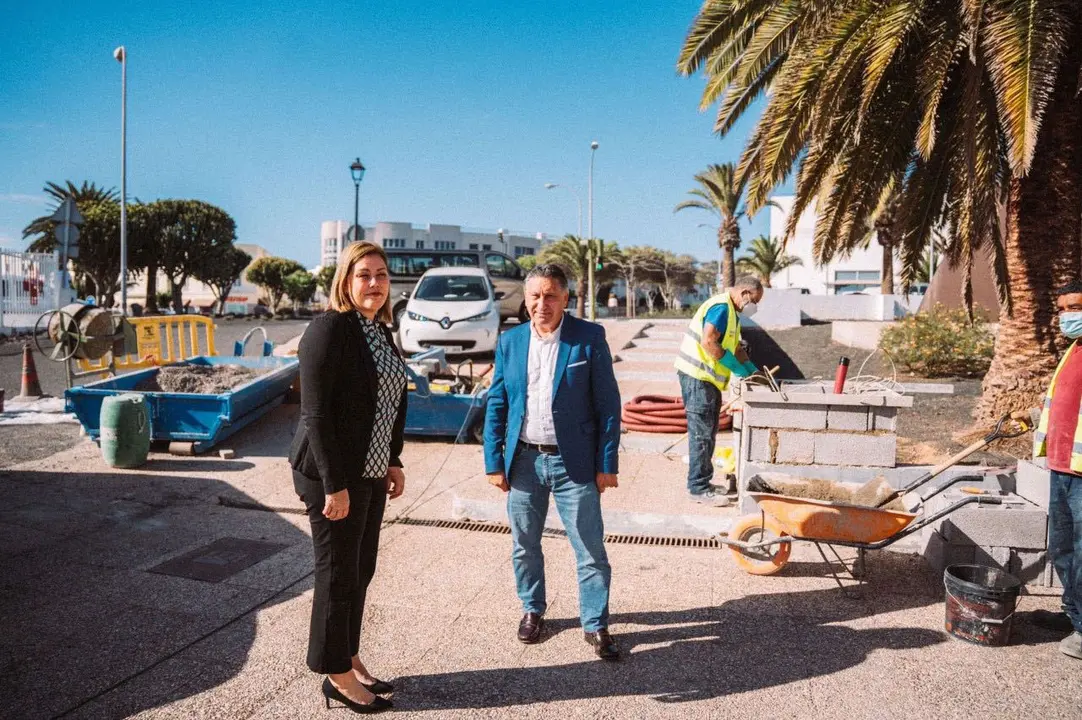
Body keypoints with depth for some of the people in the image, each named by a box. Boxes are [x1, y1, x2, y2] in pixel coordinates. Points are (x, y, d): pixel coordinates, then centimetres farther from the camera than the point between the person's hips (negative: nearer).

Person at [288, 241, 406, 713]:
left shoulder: (382, 331, 9)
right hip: (334, 475, -8)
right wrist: (333, 486, -21)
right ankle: (337, 675, 21)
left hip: (371, 474, 8)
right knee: (338, 573, 5)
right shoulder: (330, 328, -16)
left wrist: (394, 462, 12)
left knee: (361, 571, 16)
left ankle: (350, 660, 33)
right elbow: (316, 413, -20)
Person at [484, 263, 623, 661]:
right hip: (524, 460, 3)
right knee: (524, 546, 15)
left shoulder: (590, 337, -6)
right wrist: (494, 461, 1)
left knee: (591, 550, 3)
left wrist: (607, 463, -7)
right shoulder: (510, 342, 3)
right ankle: (533, 610, 37)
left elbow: (608, 404, -5)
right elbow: (496, 405, 6)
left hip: (574, 462, -3)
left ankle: (596, 624, 20)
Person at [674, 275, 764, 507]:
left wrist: (753, 370, 10)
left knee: (708, 433, 15)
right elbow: (708, 342, -26)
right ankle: (699, 488, -1)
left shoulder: (731, 312, 17)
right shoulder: (721, 307, -16)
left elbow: (736, 346, 23)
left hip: (708, 378, 11)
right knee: (701, 433, -7)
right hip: (697, 376, -11)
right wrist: (737, 368, -19)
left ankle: (702, 482, 24)